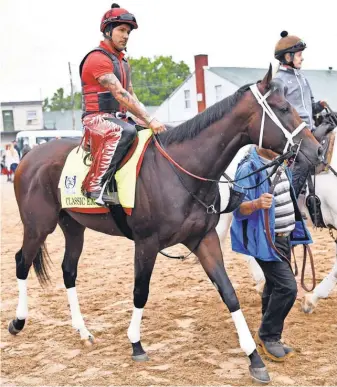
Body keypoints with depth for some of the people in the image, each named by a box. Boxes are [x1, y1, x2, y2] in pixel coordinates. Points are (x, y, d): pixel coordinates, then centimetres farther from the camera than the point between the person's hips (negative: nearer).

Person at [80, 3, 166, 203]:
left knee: (164, 132, 7)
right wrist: (149, 120, -25)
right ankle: (94, 184, -35)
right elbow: (120, 95, -21)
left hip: (118, 118, 9)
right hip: (97, 118, -9)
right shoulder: (98, 58, -12)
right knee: (126, 131, -39)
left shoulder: (123, 62, 19)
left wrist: (149, 120, 2)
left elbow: (132, 96, 18)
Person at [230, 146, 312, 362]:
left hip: (284, 236, 9)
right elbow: (238, 208, -25)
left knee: (276, 285, 16)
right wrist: (256, 204, -42)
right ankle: (269, 337, 3)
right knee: (287, 286, -14)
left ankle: (267, 335, 30)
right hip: (265, 240, -9)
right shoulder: (249, 168, -19)